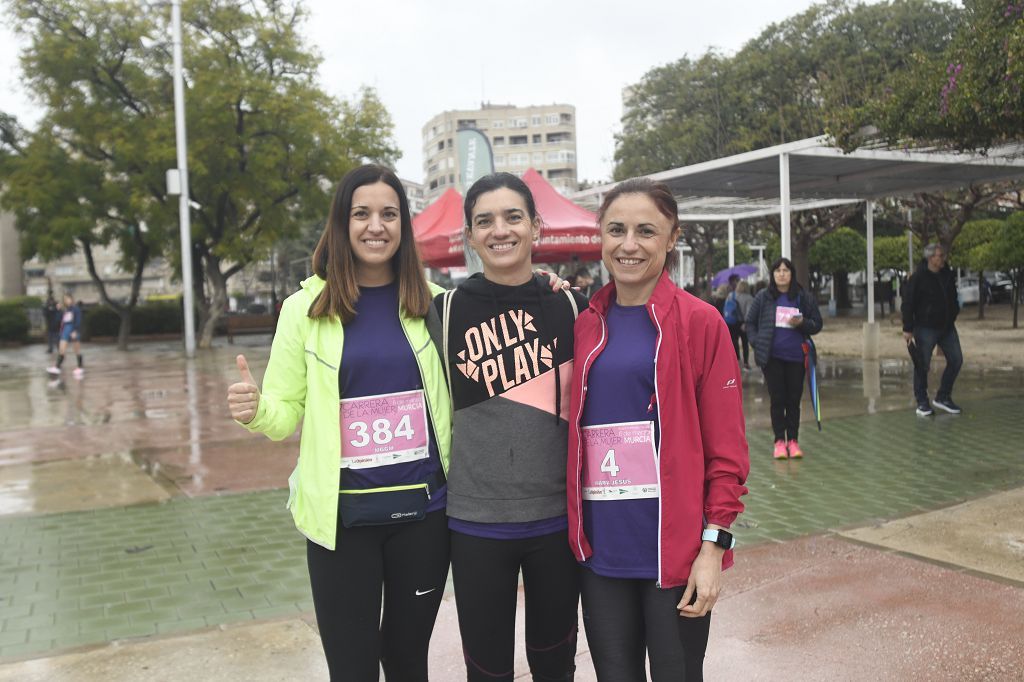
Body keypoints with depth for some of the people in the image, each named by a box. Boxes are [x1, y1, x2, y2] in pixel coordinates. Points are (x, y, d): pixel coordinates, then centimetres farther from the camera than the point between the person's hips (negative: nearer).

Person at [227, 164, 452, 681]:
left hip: (424, 508, 2)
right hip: (341, 516, -1)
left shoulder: (433, 302, 2)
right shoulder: (306, 307, -2)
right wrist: (255, 411, -22)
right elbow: (286, 413, 2)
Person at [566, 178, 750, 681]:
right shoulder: (585, 326, 6)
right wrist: (573, 528, 5)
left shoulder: (700, 322, -6)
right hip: (600, 547, 4)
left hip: (674, 547, -3)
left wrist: (714, 545, -11)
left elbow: (726, 448, -7)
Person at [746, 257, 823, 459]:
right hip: (772, 357, -1)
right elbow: (750, 323, 8)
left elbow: (817, 324, 7)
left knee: (793, 400, 6)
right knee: (777, 400, 2)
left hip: (796, 357, 1)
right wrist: (757, 343, -4)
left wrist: (802, 323, -13)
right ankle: (779, 441, 9)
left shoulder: (804, 298, 4)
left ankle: (793, 440, 15)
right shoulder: (763, 297, 3)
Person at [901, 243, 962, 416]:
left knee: (956, 360, 6)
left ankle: (943, 397, 19)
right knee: (922, 365, -1)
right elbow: (908, 303, -12)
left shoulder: (948, 275, 6)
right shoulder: (918, 277, -12)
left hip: (947, 327, 6)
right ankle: (922, 403, 10)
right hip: (926, 328, -6)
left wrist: (953, 317, 16)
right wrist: (908, 329, -14)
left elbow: (953, 298, 20)